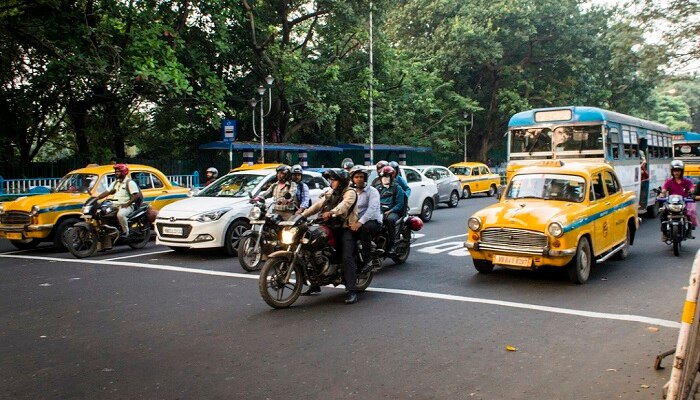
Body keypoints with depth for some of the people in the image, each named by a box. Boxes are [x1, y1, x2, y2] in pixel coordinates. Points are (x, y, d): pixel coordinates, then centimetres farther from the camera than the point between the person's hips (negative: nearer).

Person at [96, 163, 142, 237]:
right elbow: (107, 192, 14)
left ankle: (125, 232, -24)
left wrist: (127, 204, -21)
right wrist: (96, 198, 0)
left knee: (120, 214, -36)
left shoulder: (130, 182, -5)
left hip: (127, 206, -8)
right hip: (115, 206, 8)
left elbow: (136, 196, -13)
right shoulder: (115, 183, 19)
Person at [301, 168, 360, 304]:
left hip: (346, 228, -7)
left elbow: (344, 204, -25)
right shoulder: (330, 194, 22)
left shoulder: (350, 192, -4)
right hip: (331, 228, 8)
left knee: (347, 257, -21)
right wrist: (303, 214, -4)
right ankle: (315, 284, 15)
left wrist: (331, 212, -43)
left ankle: (351, 291, -23)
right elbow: (318, 205, 11)